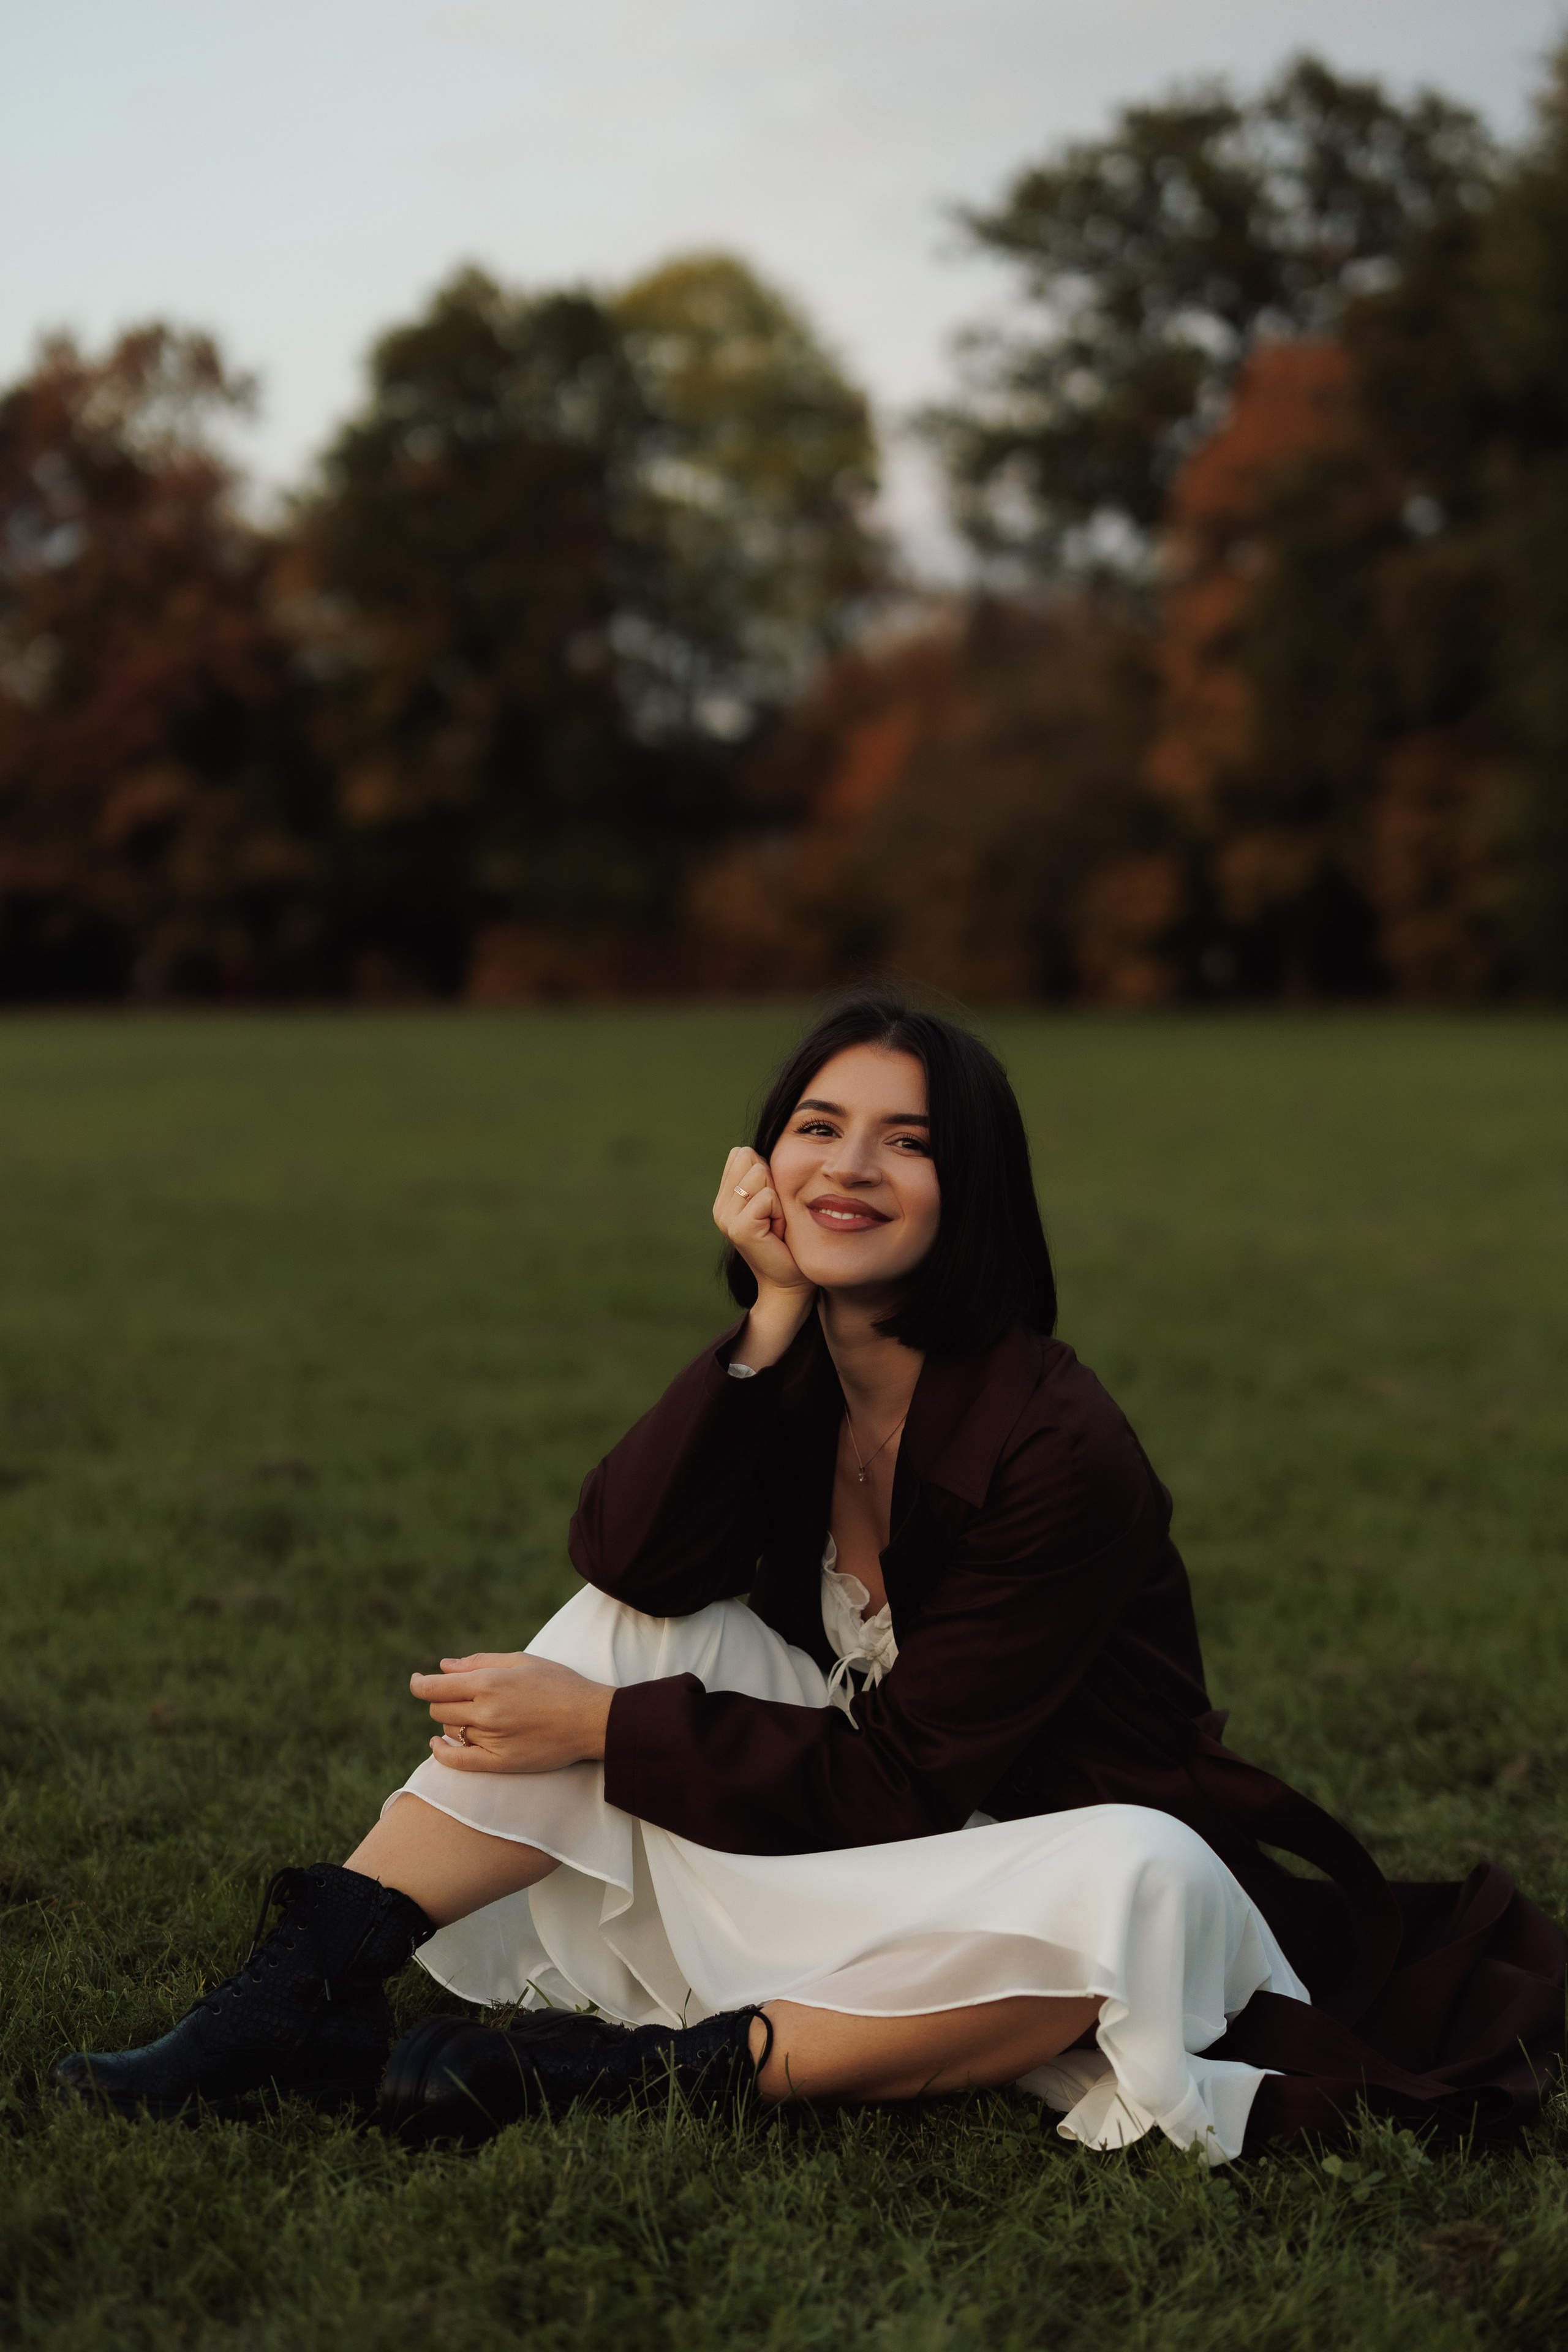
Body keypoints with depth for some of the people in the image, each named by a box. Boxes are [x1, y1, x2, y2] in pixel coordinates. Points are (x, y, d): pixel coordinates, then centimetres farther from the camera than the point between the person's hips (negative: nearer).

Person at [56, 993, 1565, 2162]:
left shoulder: (1059, 1453, -22)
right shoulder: (789, 1376, -2)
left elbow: (905, 1777, -21)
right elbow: (628, 1556, -21)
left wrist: (603, 1731, -21)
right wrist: (775, 1317, -26)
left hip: (1004, 1903, -5)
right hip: (827, 1838, 5)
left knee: (1139, 1876, -38)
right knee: (638, 1629, -13)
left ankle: (641, 2070, -32)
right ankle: (305, 1996, -20)